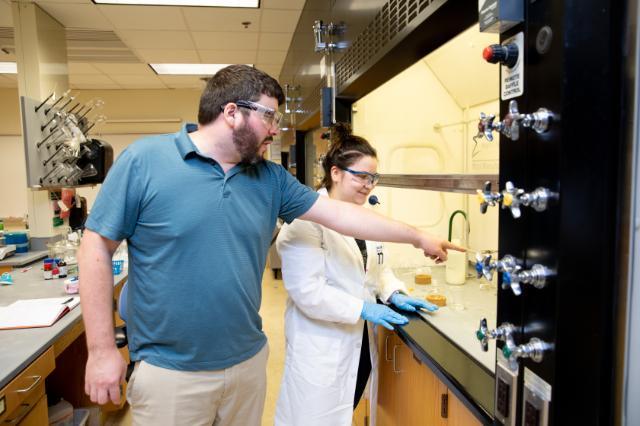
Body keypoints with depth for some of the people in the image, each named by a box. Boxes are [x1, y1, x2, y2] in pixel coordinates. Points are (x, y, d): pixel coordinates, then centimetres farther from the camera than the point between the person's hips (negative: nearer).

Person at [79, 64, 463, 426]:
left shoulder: (271, 178, 1)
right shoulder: (144, 160, -11)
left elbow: (339, 213, 4)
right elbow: (97, 248, -8)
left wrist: (419, 238, 7)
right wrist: (102, 349, -10)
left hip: (248, 361, 5)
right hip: (169, 371, -4)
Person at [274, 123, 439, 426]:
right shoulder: (306, 220, -19)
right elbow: (307, 290, -24)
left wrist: (394, 294, -2)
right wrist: (363, 308, -21)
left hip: (361, 346, 8)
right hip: (322, 350, -7)